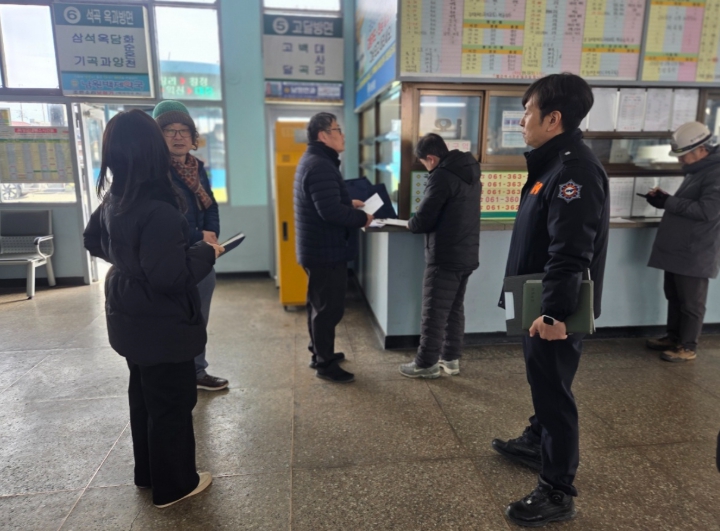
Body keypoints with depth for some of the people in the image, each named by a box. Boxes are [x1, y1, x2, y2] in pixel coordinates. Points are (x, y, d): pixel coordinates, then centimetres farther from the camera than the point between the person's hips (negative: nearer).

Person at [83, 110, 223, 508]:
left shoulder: (113, 200, 3)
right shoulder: (158, 210, -27)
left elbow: (94, 242, 18)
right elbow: (169, 275, -30)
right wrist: (206, 252, -16)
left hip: (131, 318, 9)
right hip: (161, 324, -9)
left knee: (144, 396, 22)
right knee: (171, 404, 7)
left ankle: (148, 473, 39)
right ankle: (173, 485, 25)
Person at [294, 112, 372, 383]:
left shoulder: (313, 160, 13)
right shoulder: (321, 166, -22)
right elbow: (331, 211, -30)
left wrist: (350, 203, 15)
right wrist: (362, 218, -16)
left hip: (316, 247, 11)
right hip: (325, 249, -11)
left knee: (319, 304, 20)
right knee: (329, 308, 0)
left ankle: (319, 353, 34)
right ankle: (325, 363, 12)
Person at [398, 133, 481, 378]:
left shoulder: (442, 176, -17)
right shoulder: (470, 171, 12)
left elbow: (423, 220, -18)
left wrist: (410, 224, 4)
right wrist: (418, 222, 17)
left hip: (445, 256, -9)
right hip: (467, 254, 9)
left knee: (434, 312, 1)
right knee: (455, 309, 17)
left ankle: (427, 364, 12)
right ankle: (451, 358, 27)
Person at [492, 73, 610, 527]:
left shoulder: (575, 169, -21)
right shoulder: (555, 163, 12)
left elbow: (570, 252, -28)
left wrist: (555, 312, -28)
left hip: (556, 312, -10)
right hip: (544, 305, 10)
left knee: (554, 390, 1)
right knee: (543, 382, 24)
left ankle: (558, 493, 17)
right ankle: (538, 442, 45)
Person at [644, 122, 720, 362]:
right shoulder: (697, 170, 15)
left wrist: (668, 202, -21)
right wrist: (665, 198, 5)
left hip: (694, 253, -10)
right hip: (677, 249, 10)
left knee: (691, 302, 3)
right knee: (674, 297, 18)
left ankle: (687, 347, 14)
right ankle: (673, 336, 30)